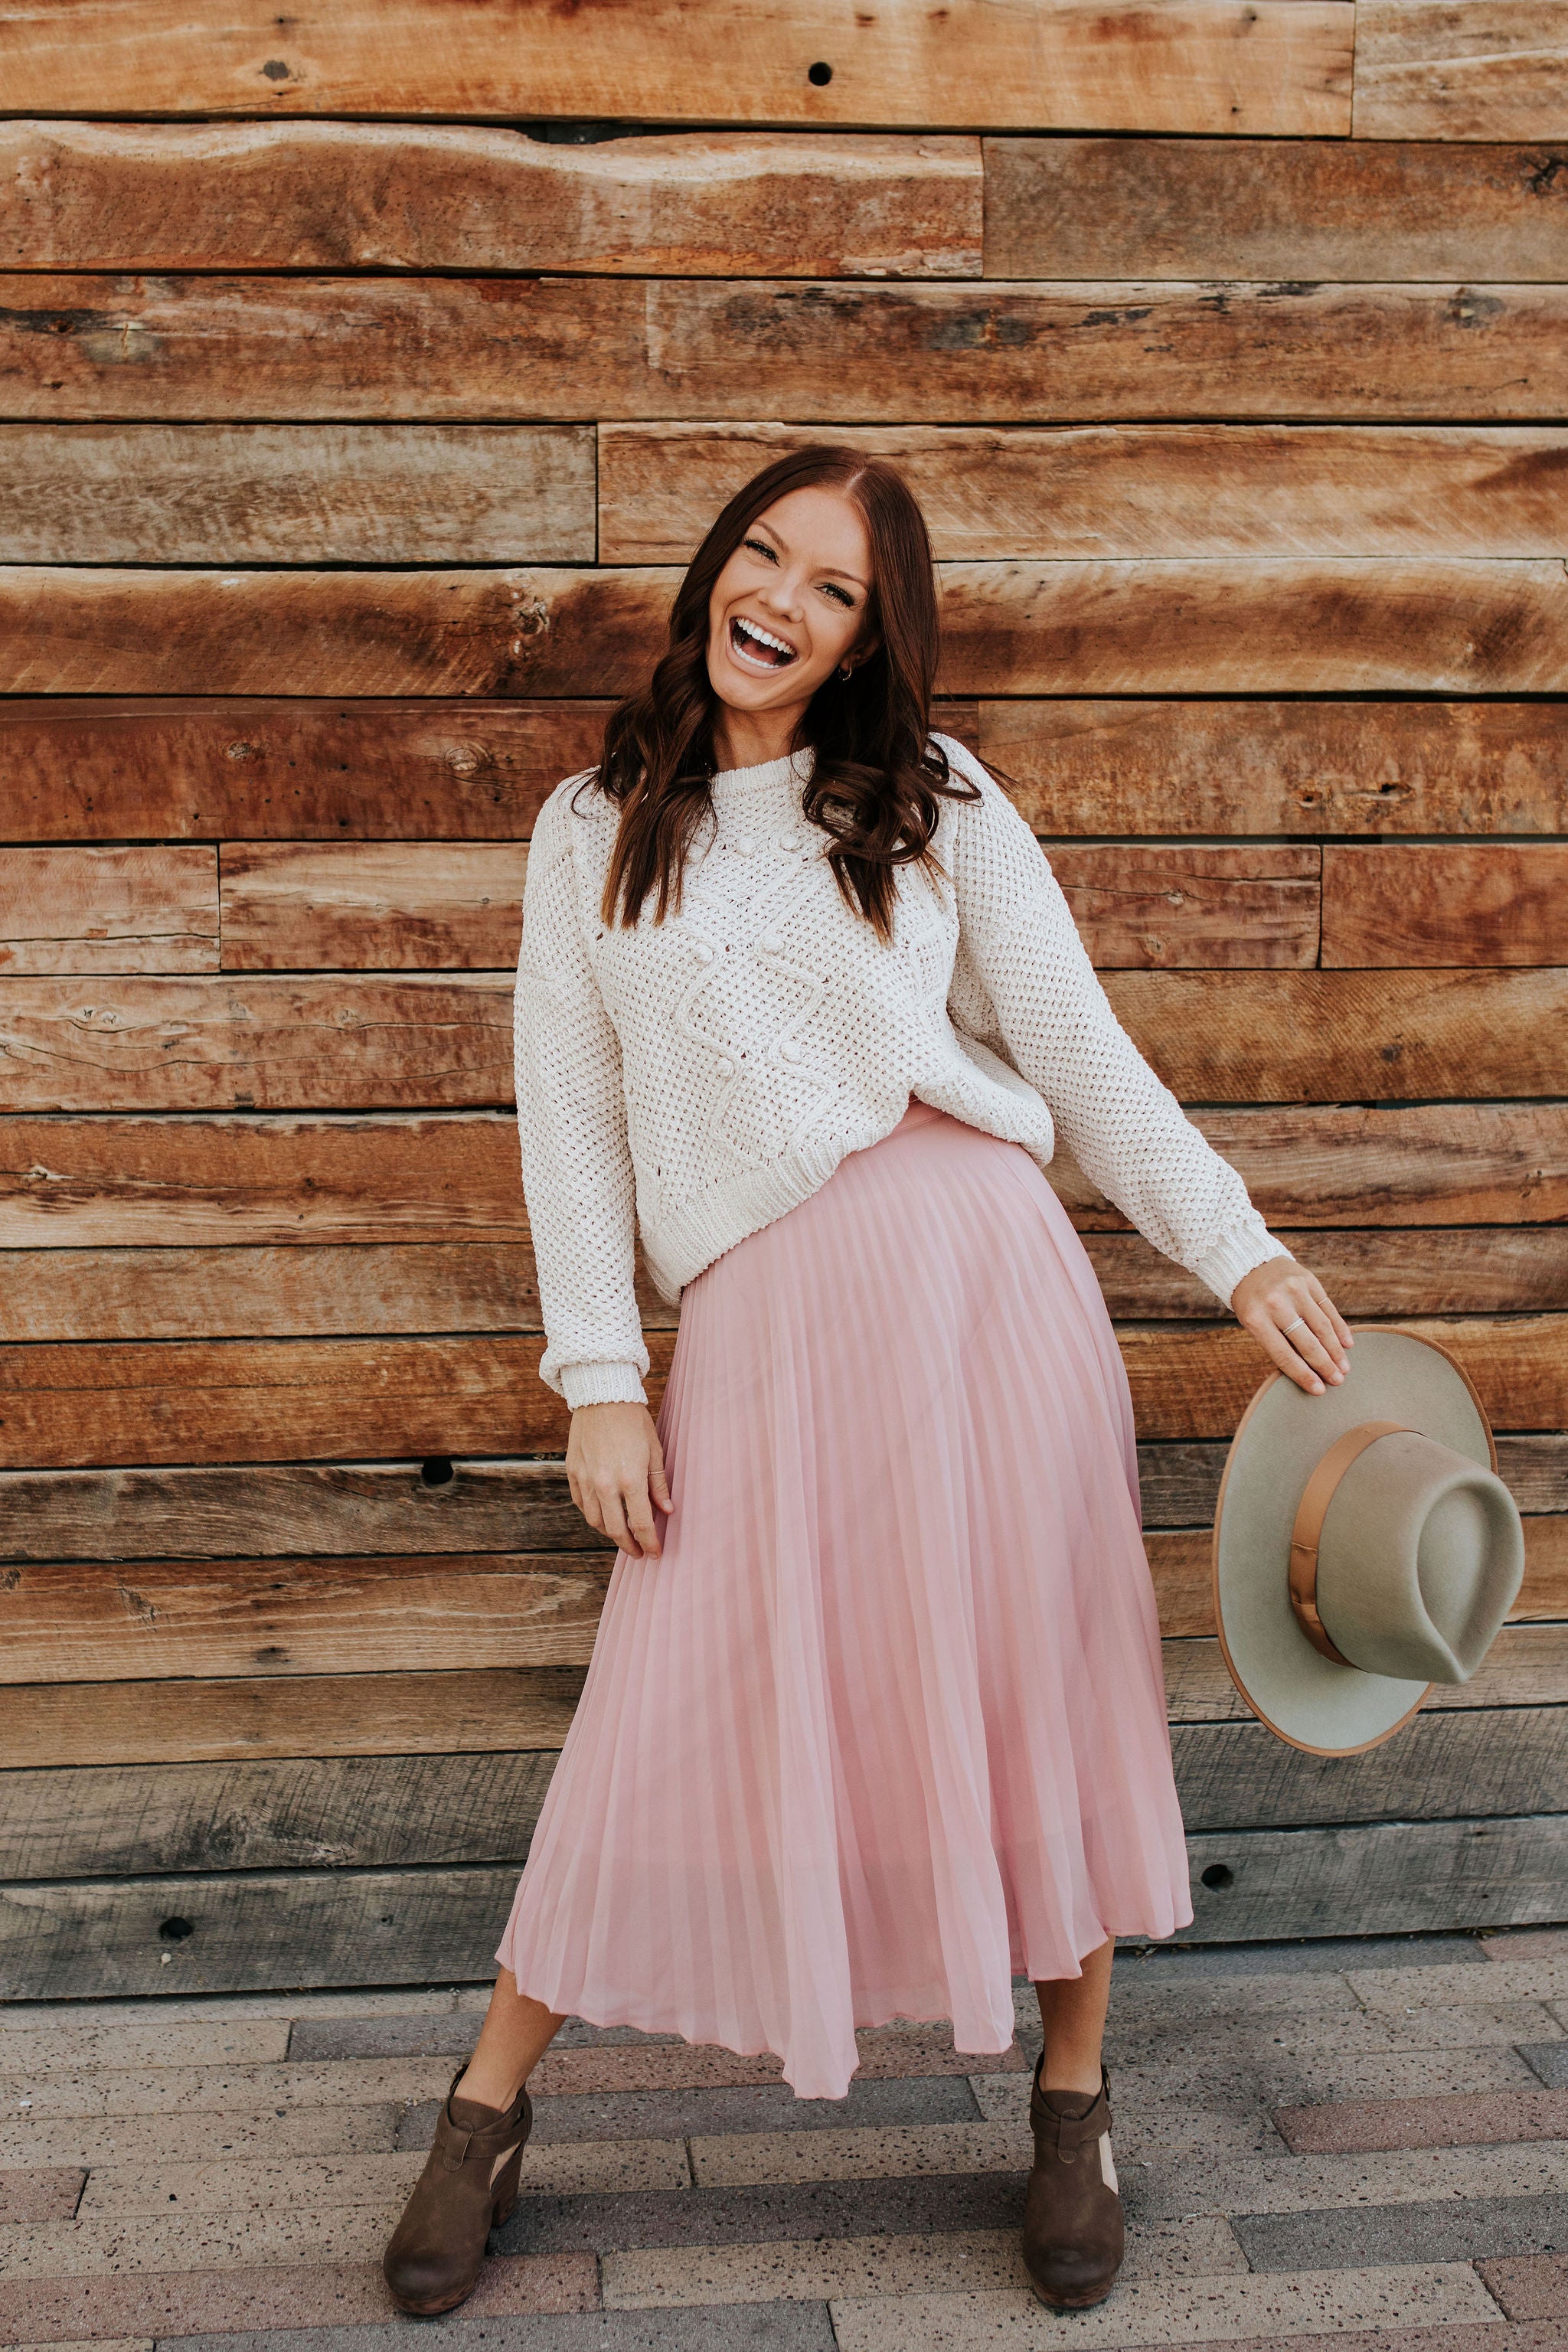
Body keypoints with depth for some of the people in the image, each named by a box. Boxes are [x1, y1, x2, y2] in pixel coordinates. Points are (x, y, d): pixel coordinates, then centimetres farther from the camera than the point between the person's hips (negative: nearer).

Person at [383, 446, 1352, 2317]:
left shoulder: (937, 803, 10)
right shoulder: (592, 834, 11)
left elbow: (1082, 1052, 7)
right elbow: (569, 1121, 7)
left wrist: (1240, 1253, -1)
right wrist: (599, 1381, -1)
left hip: (980, 1266, 1)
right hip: (759, 1316, 0)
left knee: (1038, 1684, 6)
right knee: (672, 1716, 3)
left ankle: (1071, 2100, 28)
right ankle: (486, 2109, 23)